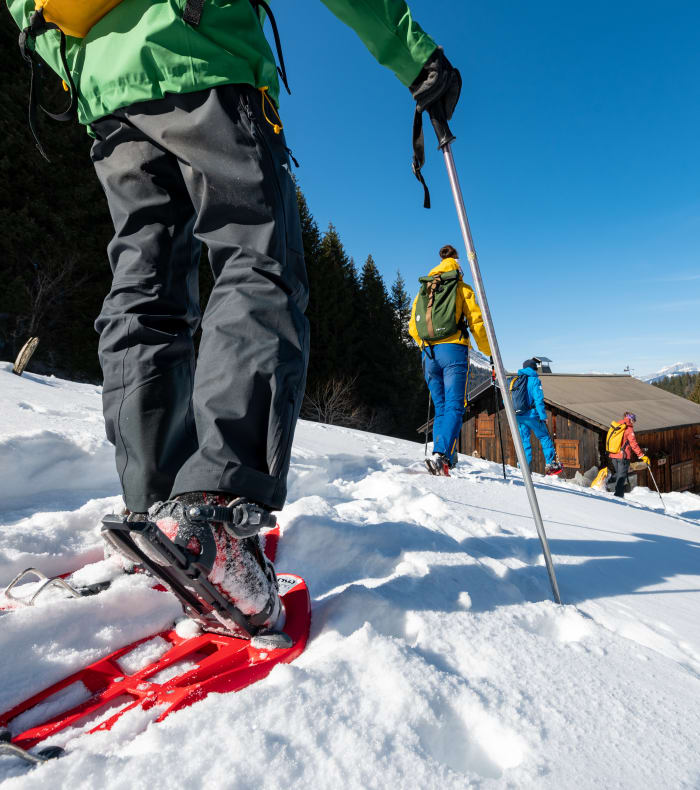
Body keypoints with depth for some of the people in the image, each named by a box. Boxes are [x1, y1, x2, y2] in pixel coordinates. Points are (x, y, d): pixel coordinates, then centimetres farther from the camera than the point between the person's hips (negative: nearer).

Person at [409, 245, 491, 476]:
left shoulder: (423, 290, 19)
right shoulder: (462, 289, 9)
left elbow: (413, 327, 17)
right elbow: (476, 322, 2)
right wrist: (488, 351, 14)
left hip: (428, 353, 4)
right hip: (453, 351, -4)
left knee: (440, 407, 11)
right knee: (454, 407, -10)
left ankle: (441, 457, 2)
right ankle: (441, 455, -28)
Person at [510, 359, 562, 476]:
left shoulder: (514, 380, 12)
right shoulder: (534, 380, -4)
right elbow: (538, 399, -13)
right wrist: (543, 416, -12)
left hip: (517, 416, 5)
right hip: (531, 415, -5)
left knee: (524, 441, 10)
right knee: (544, 437, 8)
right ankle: (550, 464, 4)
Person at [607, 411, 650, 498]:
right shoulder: (629, 429, -10)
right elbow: (633, 444, -15)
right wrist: (642, 456, -12)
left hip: (613, 455, 6)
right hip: (623, 456, -6)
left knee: (617, 473, 22)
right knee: (622, 475, 1)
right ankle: (618, 495, 0)